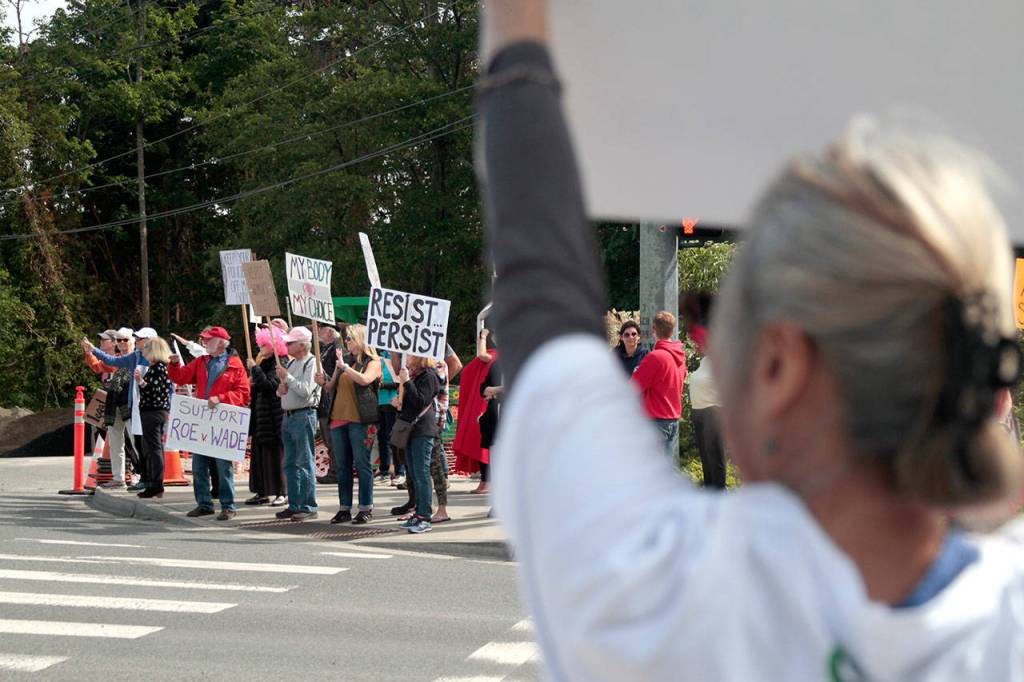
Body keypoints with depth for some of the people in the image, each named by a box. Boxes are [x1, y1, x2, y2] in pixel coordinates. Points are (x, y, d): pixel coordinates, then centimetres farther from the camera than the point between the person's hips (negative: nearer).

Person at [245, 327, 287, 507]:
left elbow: (270, 385, -23)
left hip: (274, 418, -9)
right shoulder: (264, 363, 16)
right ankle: (263, 492, 14)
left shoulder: (279, 364, -10)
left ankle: (280, 493, -2)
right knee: (260, 455, 9)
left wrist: (255, 369, -18)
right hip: (260, 418, 9)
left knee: (275, 455, -6)